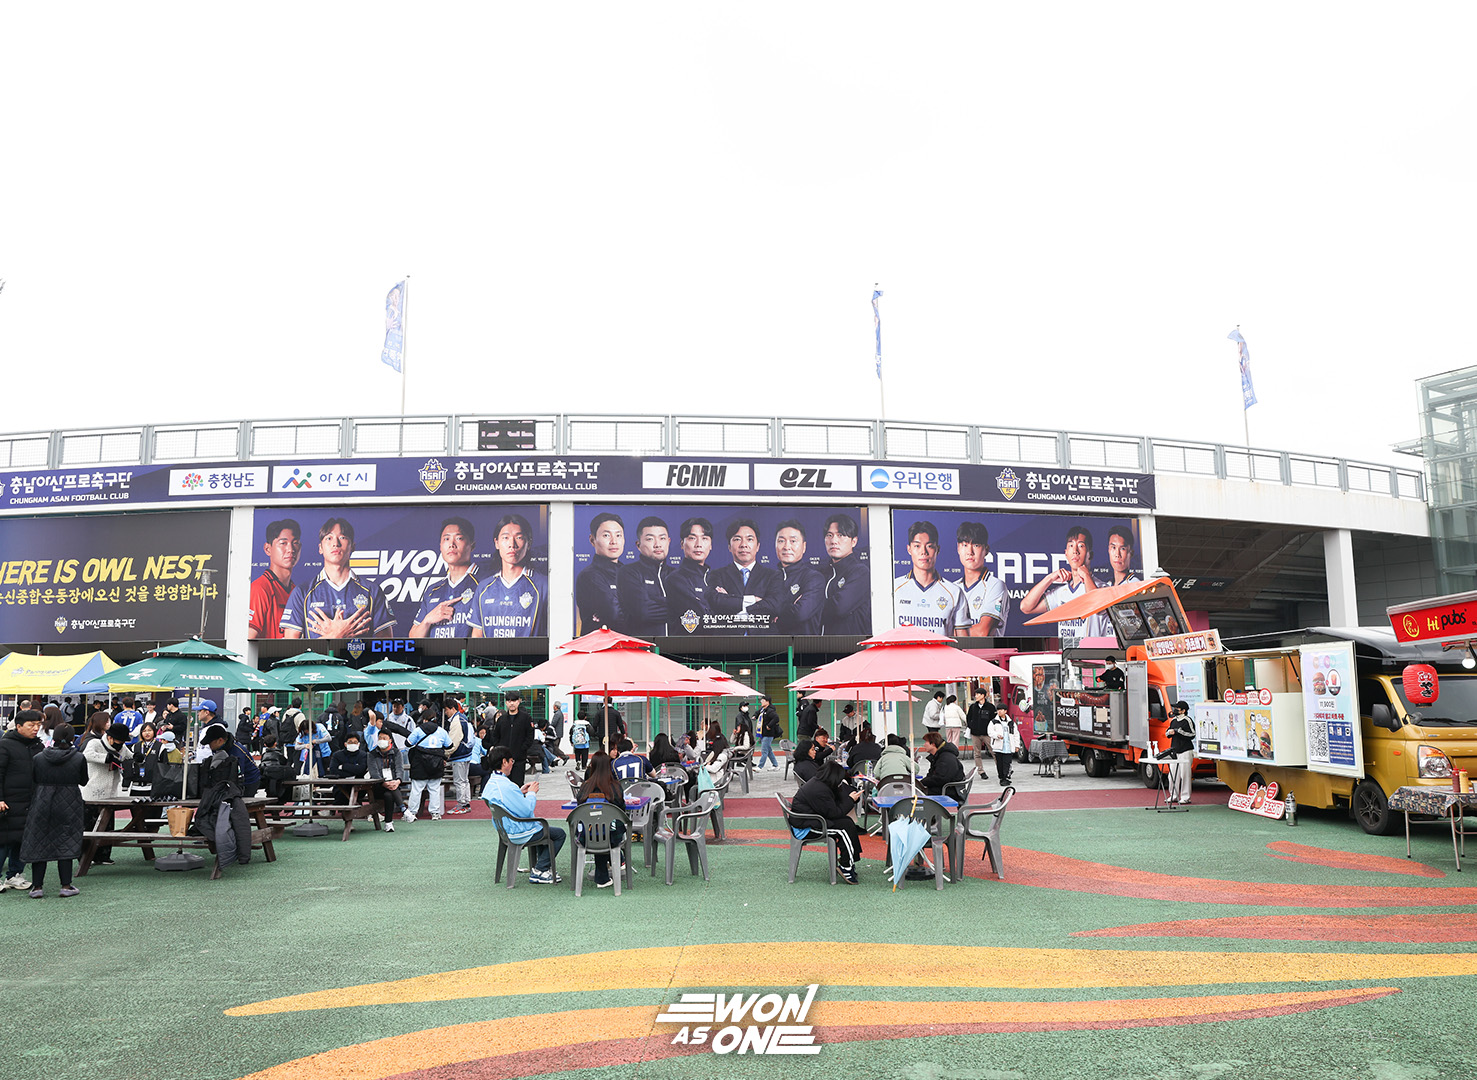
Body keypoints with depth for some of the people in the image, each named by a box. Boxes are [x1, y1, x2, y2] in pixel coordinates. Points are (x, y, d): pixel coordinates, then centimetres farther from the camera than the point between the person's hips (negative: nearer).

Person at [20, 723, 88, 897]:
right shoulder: (79, 758, -10)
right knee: (65, 844, 6)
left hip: (42, 803, 1)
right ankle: (66, 886, 6)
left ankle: (37, 886, 11)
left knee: (38, 844, 10)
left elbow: (33, 781, 4)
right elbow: (83, 781, 2)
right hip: (69, 803, -1)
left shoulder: (38, 758, -5)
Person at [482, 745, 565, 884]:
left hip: (505, 829, 10)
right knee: (560, 834, 4)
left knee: (544, 827, 30)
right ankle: (538, 872, 5)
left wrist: (520, 792, 8)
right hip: (518, 833, -10)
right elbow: (526, 811, -27)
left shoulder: (490, 783, 2)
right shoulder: (506, 786, -31)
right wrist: (532, 793, -12)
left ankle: (538, 865, 29)